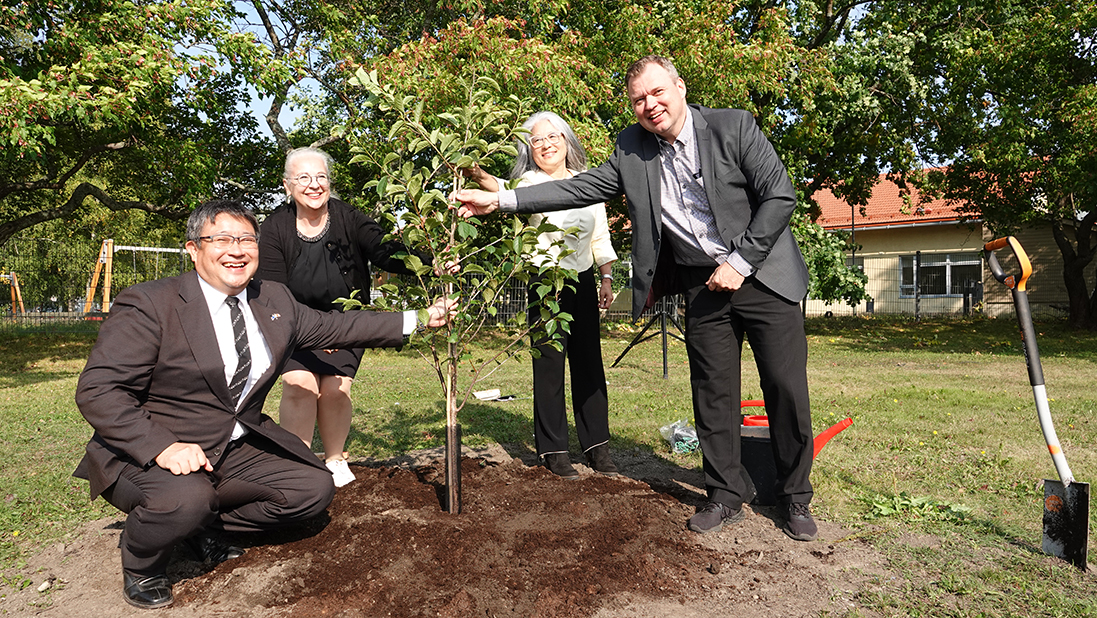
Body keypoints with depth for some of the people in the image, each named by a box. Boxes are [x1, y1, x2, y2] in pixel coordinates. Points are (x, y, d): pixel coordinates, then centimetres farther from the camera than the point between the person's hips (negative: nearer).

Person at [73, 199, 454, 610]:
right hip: (148, 452, -6)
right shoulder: (150, 305, -16)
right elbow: (97, 390, -19)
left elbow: (333, 327, 10)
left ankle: (203, 524, 13)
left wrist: (420, 320, 6)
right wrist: (163, 447, -33)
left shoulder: (274, 300, 3)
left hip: (238, 448, 6)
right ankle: (139, 562, 1)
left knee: (315, 488, -2)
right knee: (186, 499, -35)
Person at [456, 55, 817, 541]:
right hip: (703, 287, 3)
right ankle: (726, 496, 22)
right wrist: (499, 201, -8)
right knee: (713, 394, 6)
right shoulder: (631, 150, 3)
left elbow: (780, 196, -9)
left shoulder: (733, 127, -7)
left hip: (762, 275, -2)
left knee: (786, 389, 1)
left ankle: (795, 499, 20)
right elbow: (581, 188, 0)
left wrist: (741, 262, -15)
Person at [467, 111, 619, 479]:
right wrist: (479, 176, -49)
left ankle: (597, 446, 20)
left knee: (589, 363, 7)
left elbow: (600, 238, 16)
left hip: (583, 281, 4)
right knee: (549, 364, -2)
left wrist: (606, 278, 11)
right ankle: (554, 449, 12)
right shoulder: (531, 183, -5)